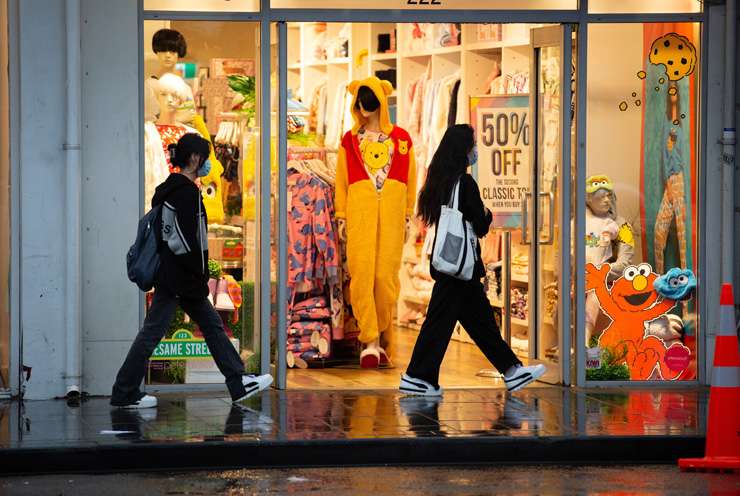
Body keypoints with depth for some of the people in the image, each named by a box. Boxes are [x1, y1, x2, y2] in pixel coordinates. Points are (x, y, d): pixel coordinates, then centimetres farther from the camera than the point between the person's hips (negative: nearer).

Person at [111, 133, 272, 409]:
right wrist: (200, 278, -14)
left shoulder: (167, 189, 15)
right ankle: (125, 394, 0)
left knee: (212, 325, 12)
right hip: (178, 278, -11)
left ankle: (239, 384, 15)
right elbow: (186, 239, -21)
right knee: (153, 332, -5)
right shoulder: (187, 191, -16)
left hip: (168, 274, 11)